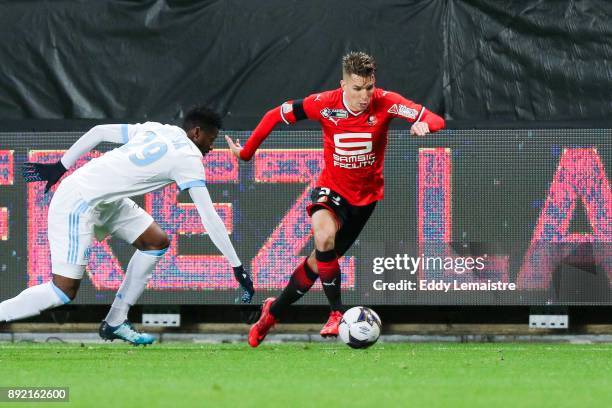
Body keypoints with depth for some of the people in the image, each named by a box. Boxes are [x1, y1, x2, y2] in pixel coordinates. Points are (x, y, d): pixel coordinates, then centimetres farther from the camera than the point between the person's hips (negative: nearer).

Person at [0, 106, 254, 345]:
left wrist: (60, 167, 19)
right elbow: (209, 217, -15)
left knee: (157, 242, 9)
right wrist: (237, 267, -12)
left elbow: (98, 131, 12)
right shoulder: (189, 159, -13)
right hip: (78, 203, -10)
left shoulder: (155, 130, 9)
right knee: (65, 290, -13)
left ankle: (115, 322, 13)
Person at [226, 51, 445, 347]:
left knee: (320, 260, 9)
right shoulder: (324, 104, -19)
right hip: (332, 189, -1)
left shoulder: (385, 103, -20)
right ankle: (336, 312, -22)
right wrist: (246, 151, -2)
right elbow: (276, 116, -6)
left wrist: (425, 125, -51)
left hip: (366, 195, 1)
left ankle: (273, 311, 32)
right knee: (324, 235, -34)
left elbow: (435, 120, -27)